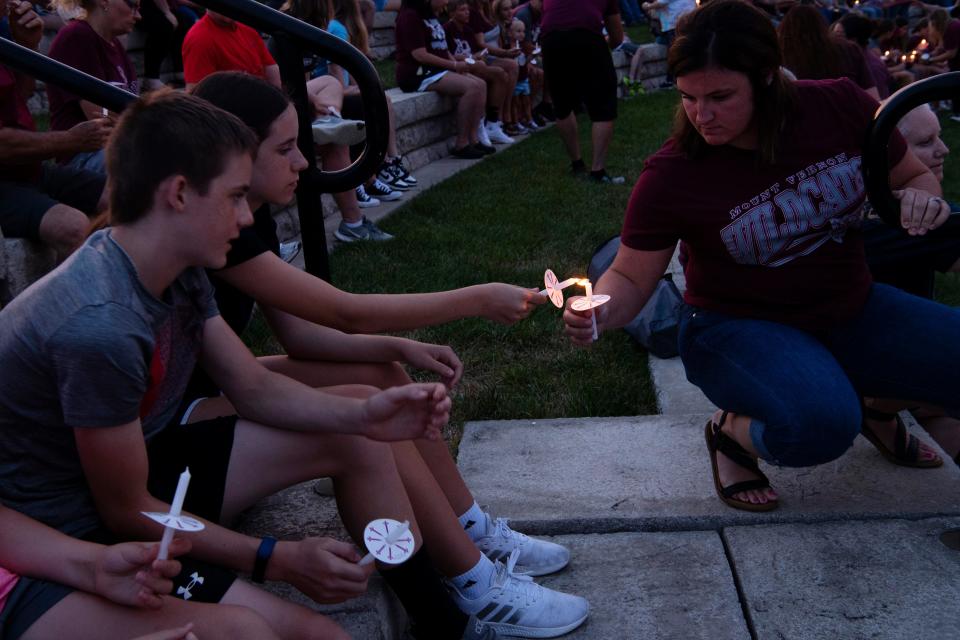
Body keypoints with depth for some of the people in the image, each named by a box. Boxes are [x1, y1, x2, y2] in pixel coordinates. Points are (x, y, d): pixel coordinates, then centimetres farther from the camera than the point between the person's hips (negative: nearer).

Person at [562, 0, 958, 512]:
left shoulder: (840, 107, -10)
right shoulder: (671, 176, -18)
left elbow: (915, 176, 6)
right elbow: (631, 277, -9)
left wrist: (918, 199, -17)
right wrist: (599, 310, -31)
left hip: (853, 311, 5)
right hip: (741, 328, -4)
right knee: (820, 423, -35)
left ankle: (875, 401, 16)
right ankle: (731, 430, 0)